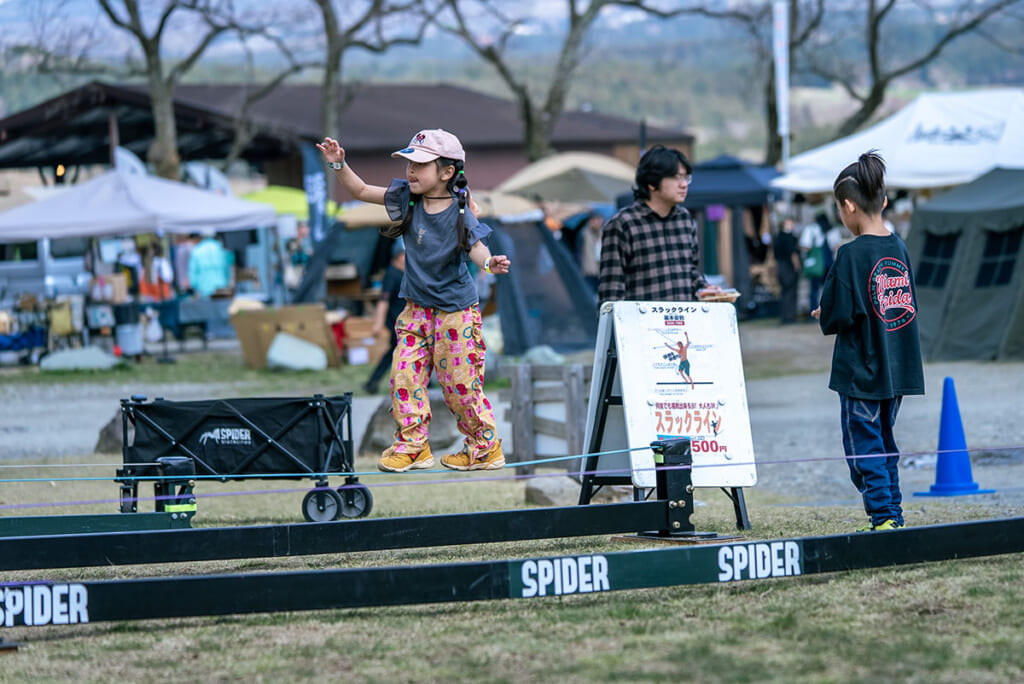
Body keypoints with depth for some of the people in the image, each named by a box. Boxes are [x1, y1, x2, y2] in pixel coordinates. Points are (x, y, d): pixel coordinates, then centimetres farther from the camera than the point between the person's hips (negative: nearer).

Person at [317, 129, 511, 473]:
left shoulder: (459, 213, -17)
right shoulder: (407, 198, -3)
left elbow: (476, 248, -23)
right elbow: (361, 191, 4)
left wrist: (490, 262, -45)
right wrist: (339, 165, -11)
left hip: (455, 311, -5)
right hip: (416, 308, 5)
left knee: (460, 383, -1)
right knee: (404, 374, -1)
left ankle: (486, 447, 15)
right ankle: (412, 445, 11)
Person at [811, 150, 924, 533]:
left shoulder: (852, 255, -16)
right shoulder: (899, 249, 4)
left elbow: (838, 316, -19)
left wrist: (823, 317, 5)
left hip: (860, 372, -7)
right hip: (897, 369, 7)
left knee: (863, 447, 1)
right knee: (884, 442, 16)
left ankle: (883, 516, -3)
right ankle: (893, 515, 17)